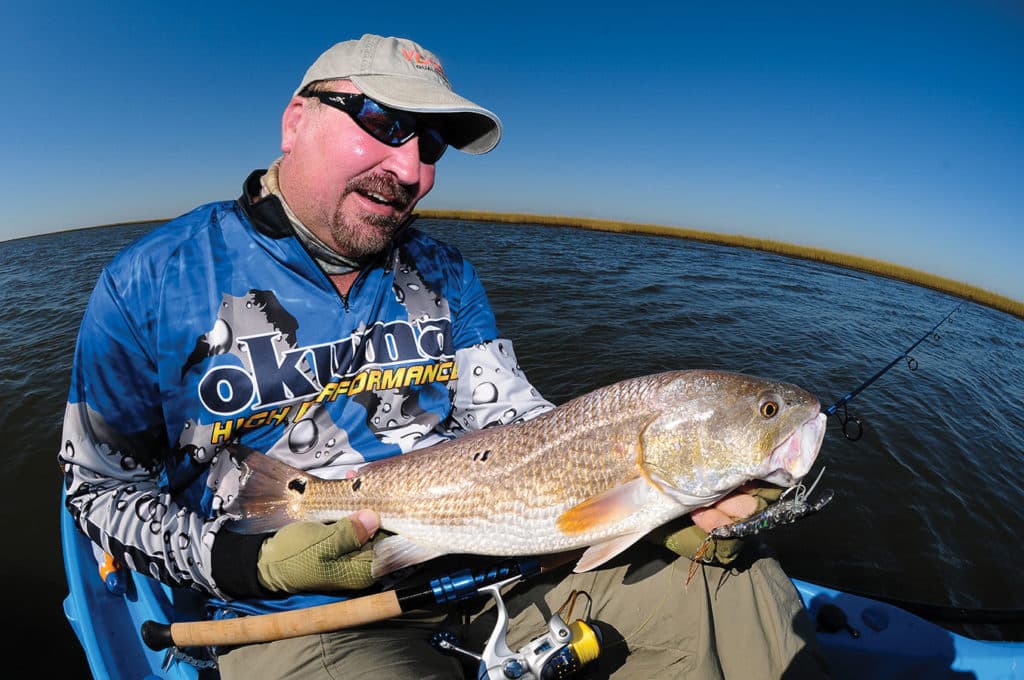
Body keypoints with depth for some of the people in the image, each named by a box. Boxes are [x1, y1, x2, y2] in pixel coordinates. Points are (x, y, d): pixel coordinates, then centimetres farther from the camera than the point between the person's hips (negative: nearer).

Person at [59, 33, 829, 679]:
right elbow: (101, 487, 2)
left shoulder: (444, 273, 5)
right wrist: (253, 566, -16)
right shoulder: (154, 283, -5)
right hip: (302, 613, -1)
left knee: (738, 589, -6)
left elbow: (513, 421, 3)